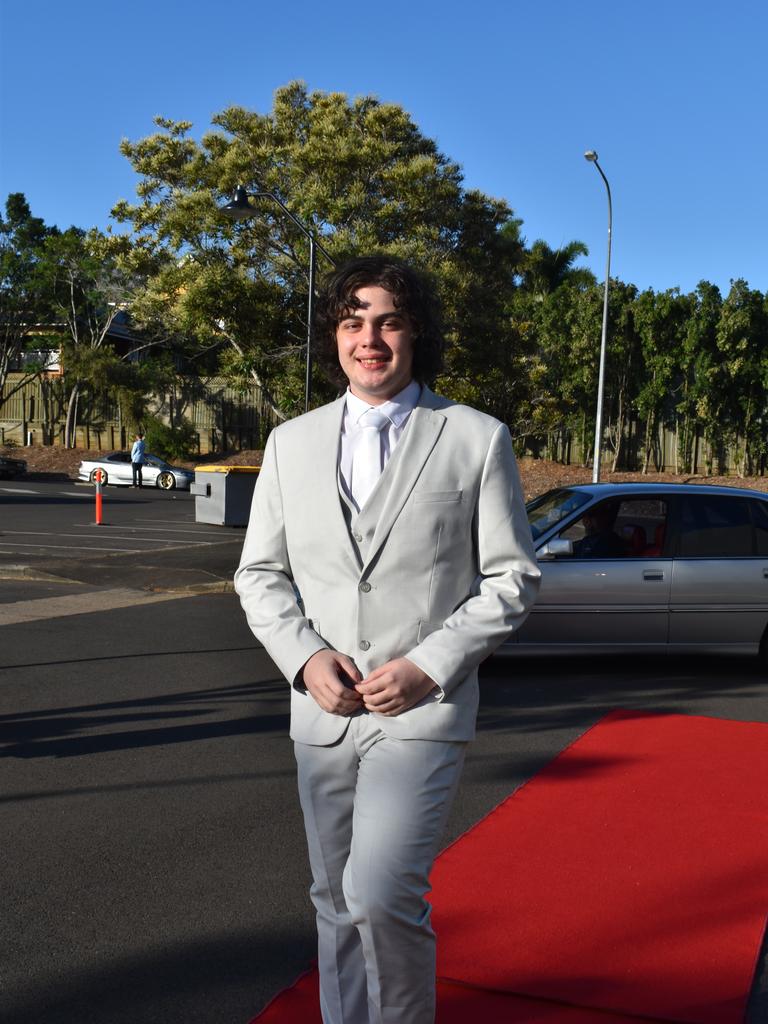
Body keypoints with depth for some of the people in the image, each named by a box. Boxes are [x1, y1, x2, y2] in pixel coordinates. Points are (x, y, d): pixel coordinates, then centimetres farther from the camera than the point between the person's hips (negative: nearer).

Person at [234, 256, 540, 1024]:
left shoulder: (477, 440, -2)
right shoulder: (292, 442, 7)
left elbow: (512, 578, -2)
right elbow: (259, 574, 10)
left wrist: (427, 666, -13)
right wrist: (304, 657, -7)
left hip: (424, 710, -4)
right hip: (323, 710, 4)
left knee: (380, 891, -16)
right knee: (336, 901, 15)